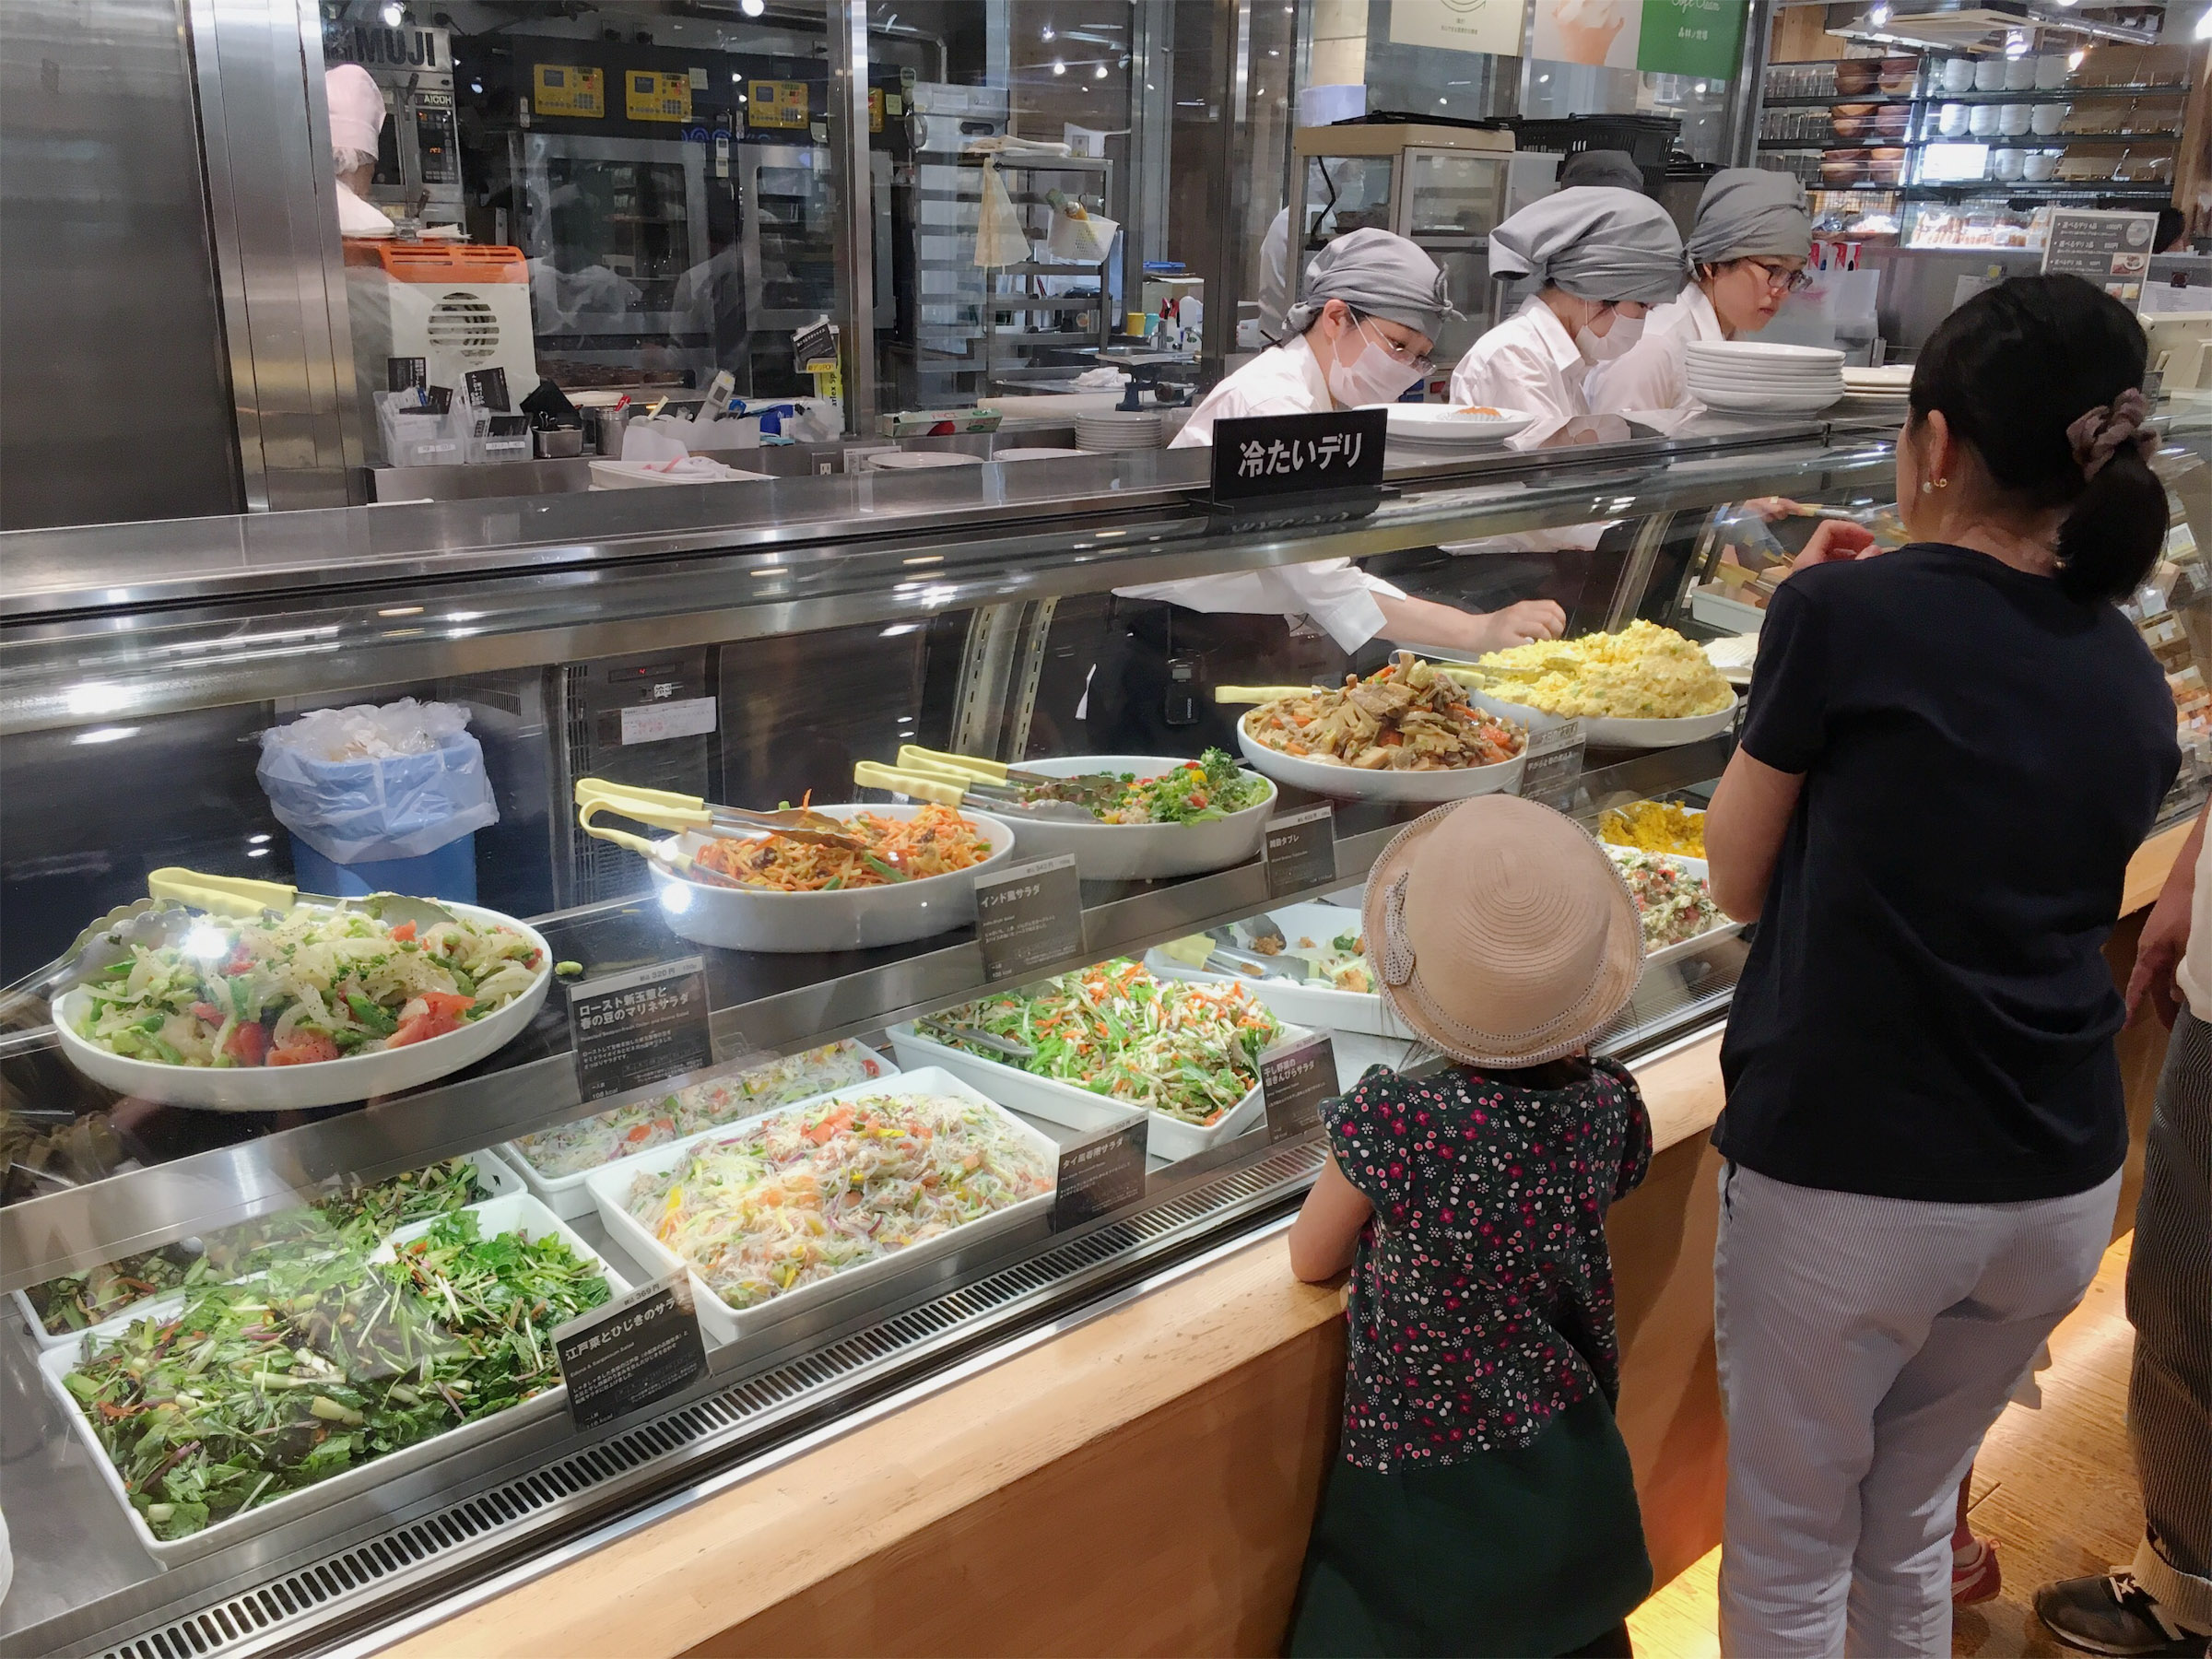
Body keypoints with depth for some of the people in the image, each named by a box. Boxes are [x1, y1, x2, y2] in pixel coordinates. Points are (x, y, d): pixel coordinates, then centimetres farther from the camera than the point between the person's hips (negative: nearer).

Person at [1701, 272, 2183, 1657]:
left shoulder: (1850, 614, -13)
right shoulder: (2132, 679, 5)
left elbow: (1739, 878, -4)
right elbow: (2076, 905, 14)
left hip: (1847, 1180, -6)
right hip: (2062, 1191, 6)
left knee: (1790, 1546, 15)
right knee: (1913, 1526, 25)